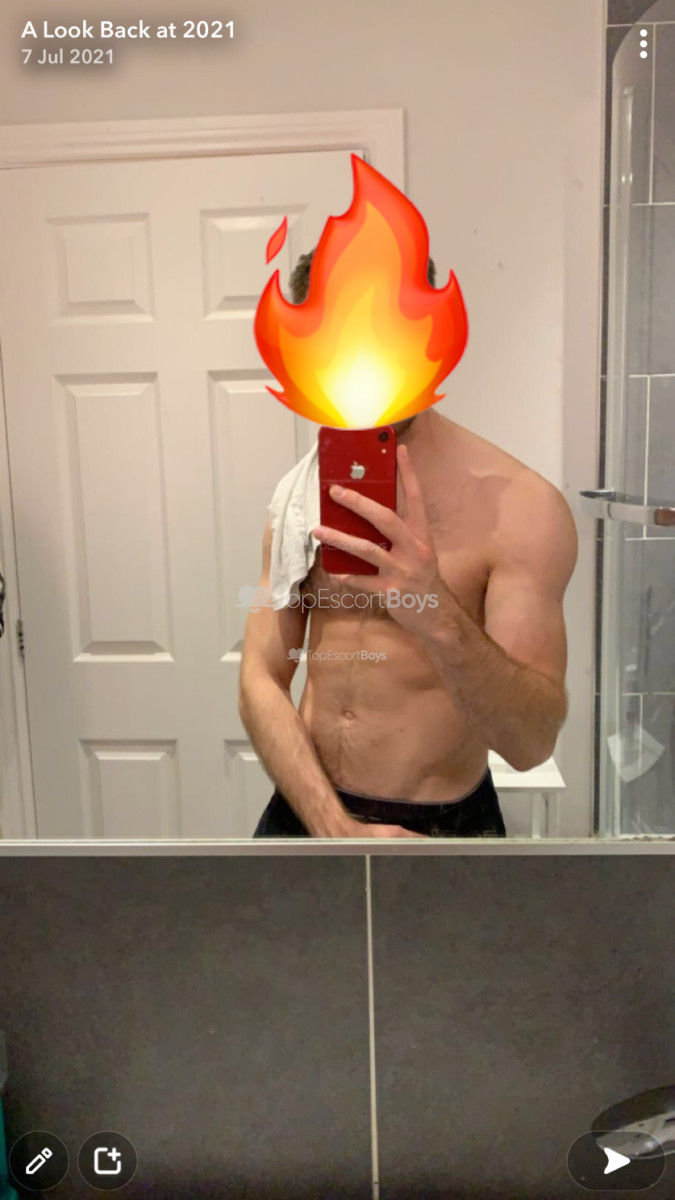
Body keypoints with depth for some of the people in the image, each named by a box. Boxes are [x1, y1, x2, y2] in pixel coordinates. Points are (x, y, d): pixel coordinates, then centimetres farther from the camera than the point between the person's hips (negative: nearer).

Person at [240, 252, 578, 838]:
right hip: (304, 809, 3)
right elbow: (261, 682, -5)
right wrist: (334, 824, -17)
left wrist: (440, 618, -38)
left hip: (441, 823, -3)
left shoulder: (522, 508, -18)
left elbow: (533, 741, -21)